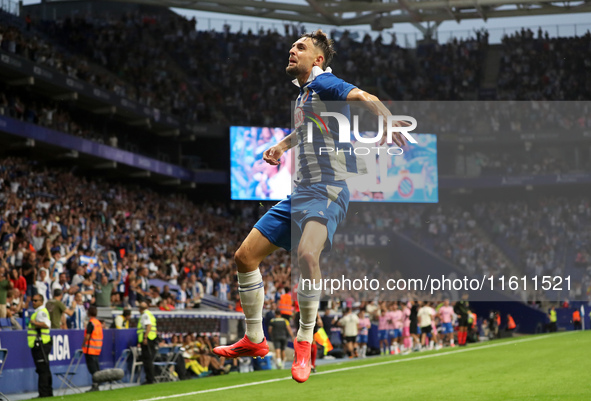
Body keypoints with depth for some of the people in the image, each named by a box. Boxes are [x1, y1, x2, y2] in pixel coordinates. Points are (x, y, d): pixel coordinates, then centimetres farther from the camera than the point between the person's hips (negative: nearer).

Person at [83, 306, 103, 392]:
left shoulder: (91, 323, -12)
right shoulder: (99, 323, 12)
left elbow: (87, 336, -16)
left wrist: (83, 345, -4)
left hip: (91, 349, -8)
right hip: (98, 349, 8)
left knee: (92, 368, -8)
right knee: (96, 368, 9)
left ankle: (94, 386, -11)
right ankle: (96, 386, 10)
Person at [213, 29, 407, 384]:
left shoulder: (323, 83, -7)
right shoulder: (302, 95, 19)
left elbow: (365, 98, -26)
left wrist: (389, 124, -45)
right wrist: (282, 146, 26)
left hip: (327, 191, -9)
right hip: (300, 192, 9)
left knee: (307, 254, -34)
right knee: (245, 256, 6)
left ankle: (305, 343, -17)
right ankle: (254, 341, 20)